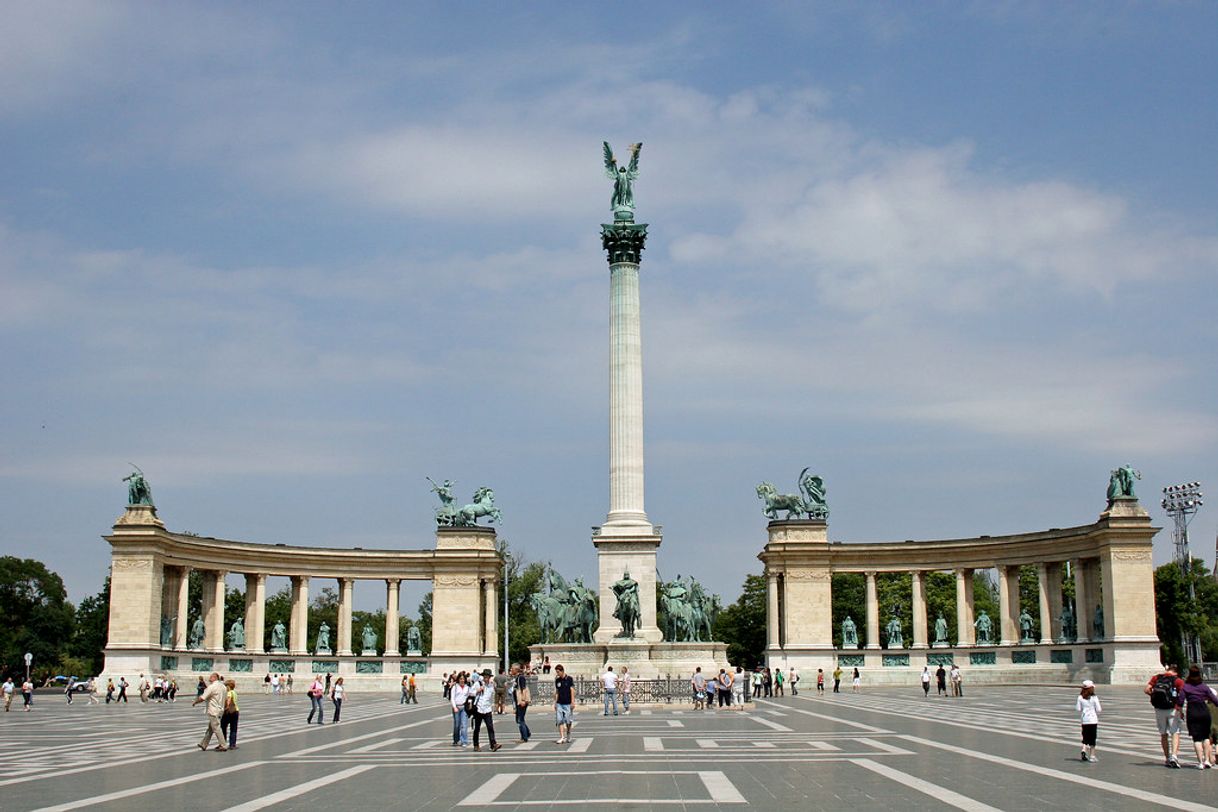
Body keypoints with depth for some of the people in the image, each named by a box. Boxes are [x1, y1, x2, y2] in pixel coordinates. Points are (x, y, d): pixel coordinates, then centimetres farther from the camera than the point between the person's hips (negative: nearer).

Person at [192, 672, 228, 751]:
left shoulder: (212, 687, -17)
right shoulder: (222, 686, 9)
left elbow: (202, 698, -17)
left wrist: (194, 702, 0)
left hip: (213, 711, -9)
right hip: (220, 709, 9)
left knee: (216, 728, -3)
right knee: (210, 728, 16)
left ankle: (223, 746, -1)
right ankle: (204, 744, 23)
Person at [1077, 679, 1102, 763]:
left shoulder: (1080, 698, -3)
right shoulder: (1094, 698, -10)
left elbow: (1078, 709, -5)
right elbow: (1098, 709, -9)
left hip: (1084, 720, 2)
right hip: (1093, 720, -2)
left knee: (1085, 737, 14)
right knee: (1092, 738, 6)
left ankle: (1084, 750, -9)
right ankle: (1092, 756, 8)